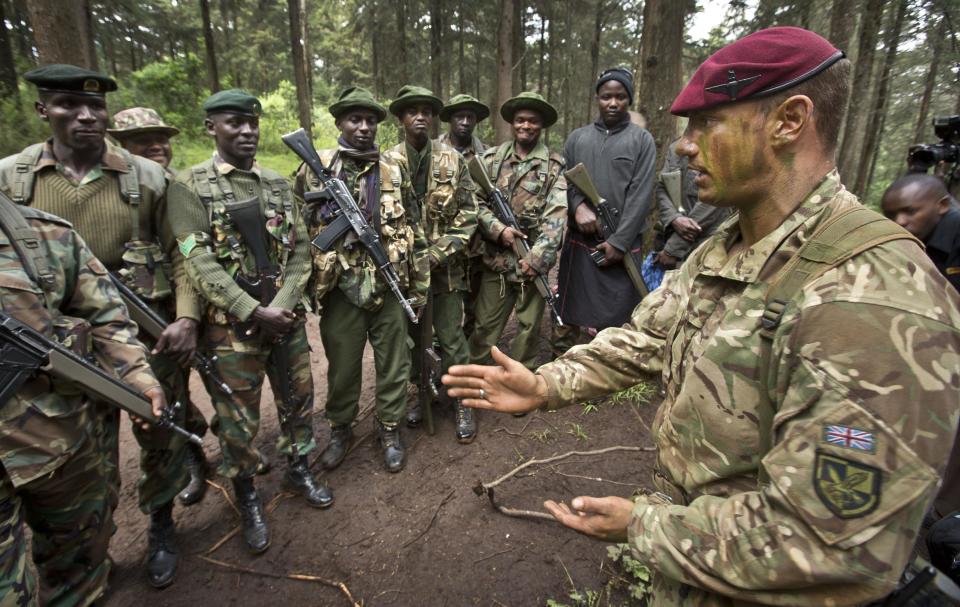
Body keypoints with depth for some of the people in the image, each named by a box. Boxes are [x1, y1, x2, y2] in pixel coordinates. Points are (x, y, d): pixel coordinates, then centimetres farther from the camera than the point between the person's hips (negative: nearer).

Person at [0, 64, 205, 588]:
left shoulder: (147, 177, -3)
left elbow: (181, 254, -1)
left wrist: (186, 318, -13)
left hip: (151, 340, 0)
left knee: (163, 441, 15)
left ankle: (161, 527, 41)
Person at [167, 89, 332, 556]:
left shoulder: (279, 183, 8)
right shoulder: (190, 186, -4)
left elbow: (300, 251, 3)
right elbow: (200, 265, -13)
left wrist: (282, 305, -10)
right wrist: (255, 312, -19)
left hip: (287, 318, 4)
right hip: (231, 326, -4)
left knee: (298, 401, 16)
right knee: (238, 422, 8)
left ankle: (298, 469, 40)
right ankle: (247, 499, 31)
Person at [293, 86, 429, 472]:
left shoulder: (394, 172, 4)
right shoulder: (315, 169, 0)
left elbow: (415, 231, 7)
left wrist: (420, 286, 6)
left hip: (390, 288, 1)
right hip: (340, 290, -1)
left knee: (393, 364, 11)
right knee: (342, 366, 14)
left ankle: (390, 429, 32)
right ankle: (340, 429, 37)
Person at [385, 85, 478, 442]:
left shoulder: (452, 159, 0)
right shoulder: (387, 162, 1)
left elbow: (468, 213, -3)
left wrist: (437, 253, -12)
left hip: (445, 266, -1)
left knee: (451, 338, 3)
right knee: (413, 335, 14)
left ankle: (463, 402, 21)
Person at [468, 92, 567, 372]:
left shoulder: (554, 165, 0)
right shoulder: (492, 158, 7)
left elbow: (555, 216, -10)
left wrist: (537, 258, -20)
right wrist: (498, 229, -15)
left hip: (532, 261, -1)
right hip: (496, 259, 1)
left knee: (529, 328, 10)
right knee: (484, 327, 7)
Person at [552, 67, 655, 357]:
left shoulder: (642, 140, 3)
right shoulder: (577, 138, 13)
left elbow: (640, 196, -5)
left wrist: (619, 242, -12)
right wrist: (577, 205, -13)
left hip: (621, 247, -2)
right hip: (578, 243, 3)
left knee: (615, 321, 4)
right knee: (565, 318, 9)